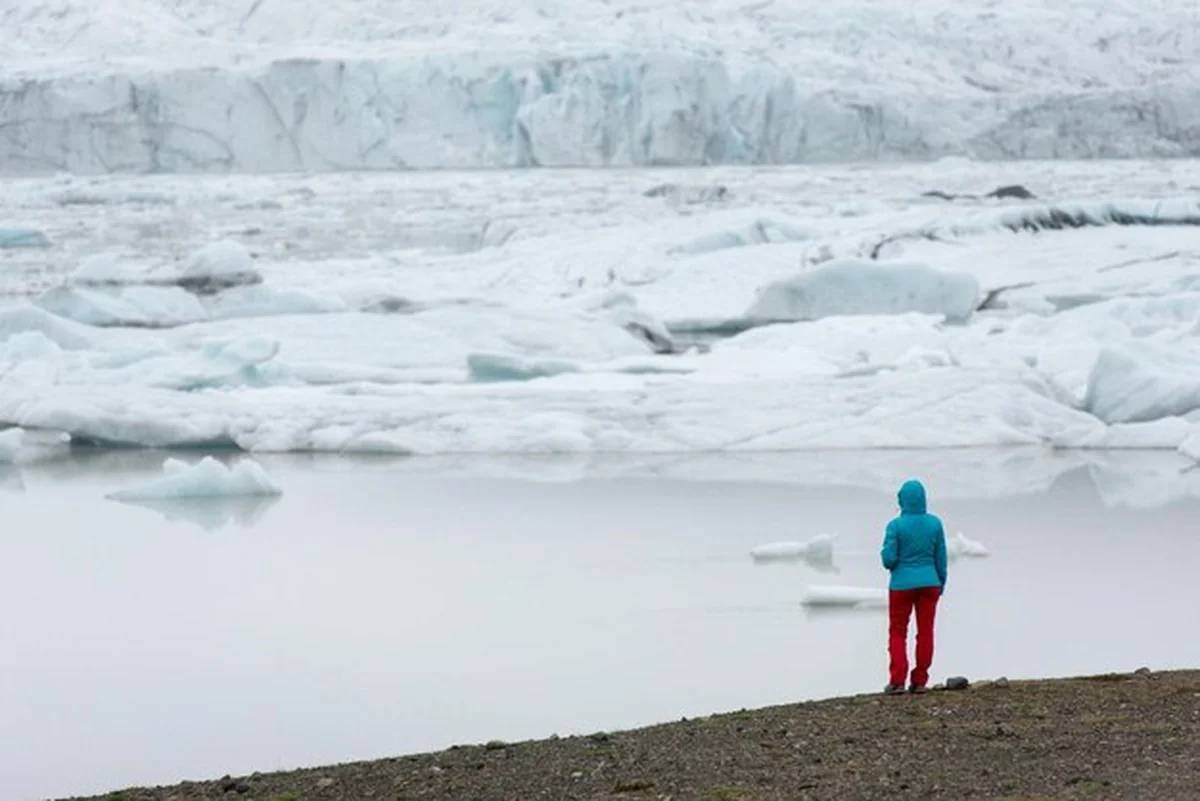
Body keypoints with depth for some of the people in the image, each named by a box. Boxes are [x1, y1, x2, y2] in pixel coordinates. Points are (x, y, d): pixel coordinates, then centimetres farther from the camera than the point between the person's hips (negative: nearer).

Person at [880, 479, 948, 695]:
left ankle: (897, 681, -1)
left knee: (897, 632, 8)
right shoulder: (935, 523, -3)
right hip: (929, 583, 3)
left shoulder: (896, 526, -14)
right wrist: (941, 582, 15)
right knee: (925, 632, 9)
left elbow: (889, 559, -14)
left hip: (902, 584, -3)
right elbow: (941, 557, 3)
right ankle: (919, 681, 9)